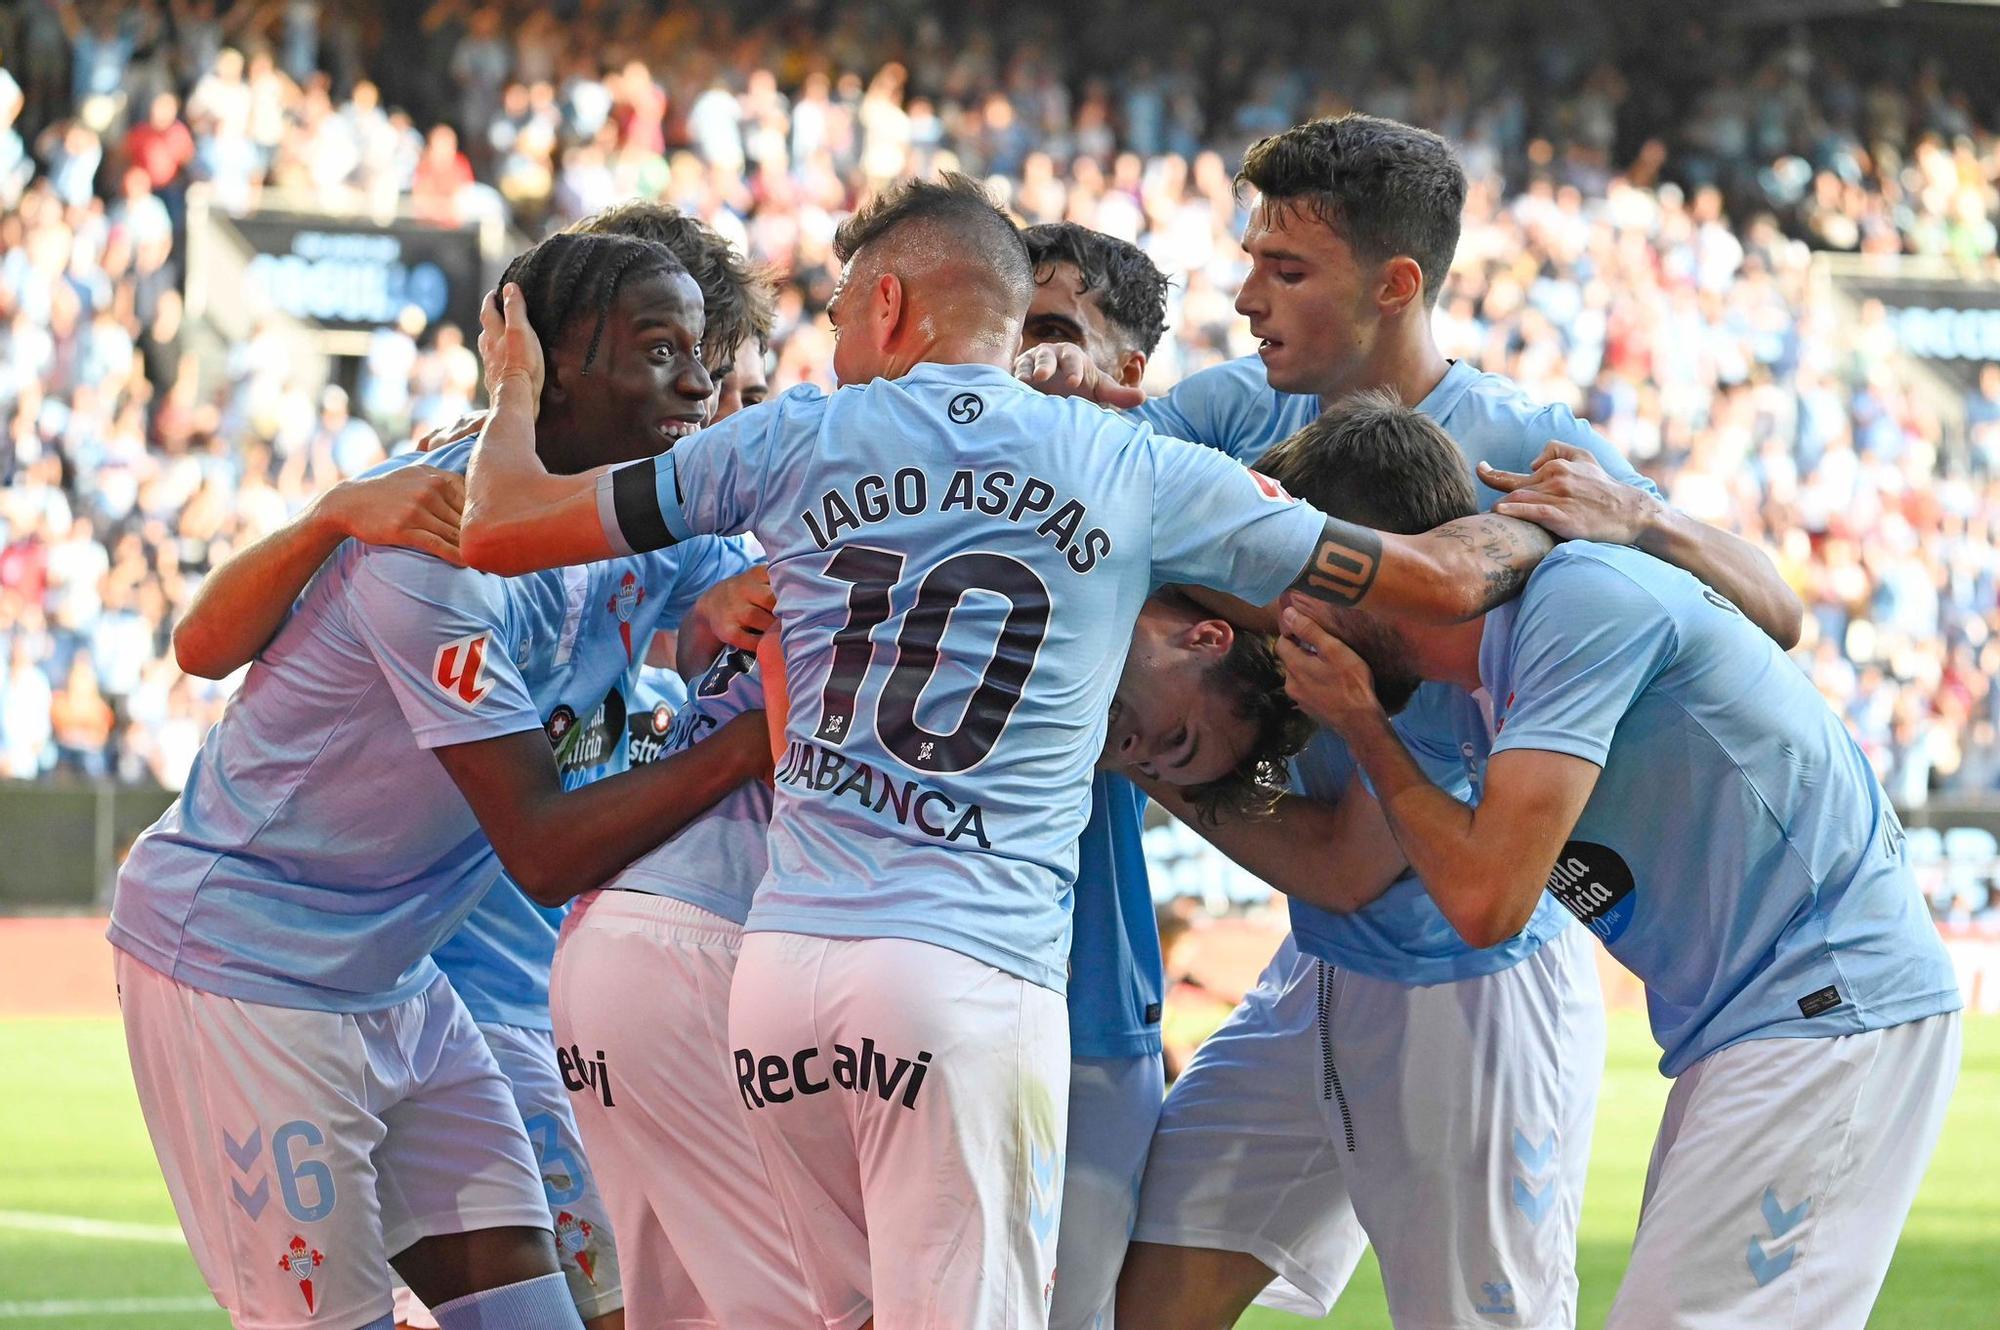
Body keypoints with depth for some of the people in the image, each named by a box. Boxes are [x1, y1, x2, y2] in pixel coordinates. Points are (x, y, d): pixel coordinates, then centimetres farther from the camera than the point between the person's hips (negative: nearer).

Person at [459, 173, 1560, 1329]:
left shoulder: (796, 441, 10)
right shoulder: (1140, 472, 8)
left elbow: (498, 529, 16)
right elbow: (1443, 581, 13)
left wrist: (516, 391, 37)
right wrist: (1542, 525, 35)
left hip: (782, 960, 3)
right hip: (977, 969, -2)